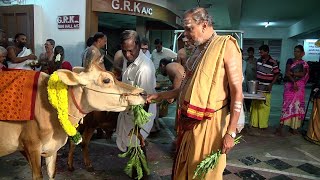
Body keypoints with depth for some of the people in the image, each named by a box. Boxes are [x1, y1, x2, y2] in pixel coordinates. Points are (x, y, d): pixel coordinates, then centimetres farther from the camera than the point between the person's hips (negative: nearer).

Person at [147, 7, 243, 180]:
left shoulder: (226, 46, -11)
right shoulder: (199, 50, 13)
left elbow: (237, 91, -16)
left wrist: (231, 132, -18)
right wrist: (160, 95, 16)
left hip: (209, 123, -7)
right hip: (189, 121, 7)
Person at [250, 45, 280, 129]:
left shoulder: (273, 63, -10)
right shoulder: (258, 60, 6)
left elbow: (276, 75, -5)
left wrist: (271, 85, -14)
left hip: (266, 89, -5)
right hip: (257, 88, 5)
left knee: (264, 107, 1)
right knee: (255, 106, 9)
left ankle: (263, 124, 13)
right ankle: (254, 123, 20)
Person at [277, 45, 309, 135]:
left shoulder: (304, 64, 9)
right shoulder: (290, 61, 4)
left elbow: (303, 74, -7)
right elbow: (287, 73, -8)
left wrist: (292, 73, -13)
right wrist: (294, 82, -19)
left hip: (300, 86, 3)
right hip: (289, 85, -2)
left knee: (297, 105, 5)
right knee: (287, 105, -7)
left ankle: (294, 127, 15)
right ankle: (281, 126, -6)